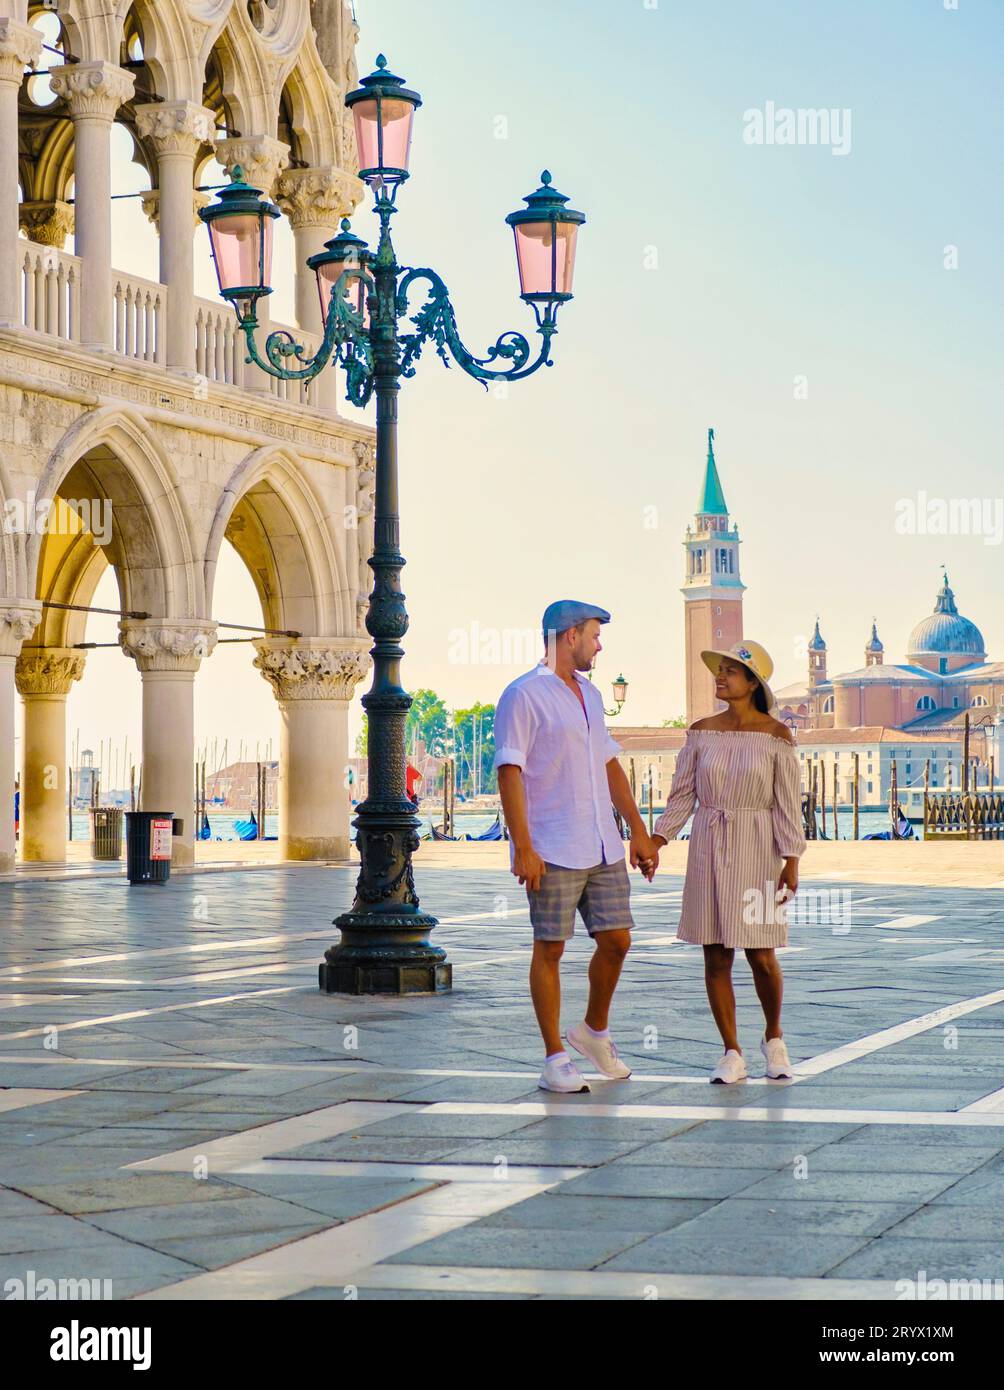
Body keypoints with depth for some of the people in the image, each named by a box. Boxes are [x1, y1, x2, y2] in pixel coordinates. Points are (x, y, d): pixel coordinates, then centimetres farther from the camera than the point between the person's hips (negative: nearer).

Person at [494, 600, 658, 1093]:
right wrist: (523, 849, -18)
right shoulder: (524, 695, -7)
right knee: (550, 949, -1)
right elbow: (509, 773, -12)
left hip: (604, 848, 7)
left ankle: (595, 1031, 28)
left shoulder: (590, 695, 18)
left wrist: (638, 831, 19)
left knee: (616, 941, 6)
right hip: (553, 850, -7)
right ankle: (555, 1059, 7)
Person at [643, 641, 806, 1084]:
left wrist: (790, 861, -7)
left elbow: (788, 804, -2)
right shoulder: (702, 732, 5)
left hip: (756, 851, -3)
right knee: (716, 957, 2)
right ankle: (732, 1052, 12)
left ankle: (774, 1038, 23)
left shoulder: (775, 736, -3)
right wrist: (656, 842, -2)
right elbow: (682, 795, 8)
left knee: (761, 956, -2)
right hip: (708, 848, 3)